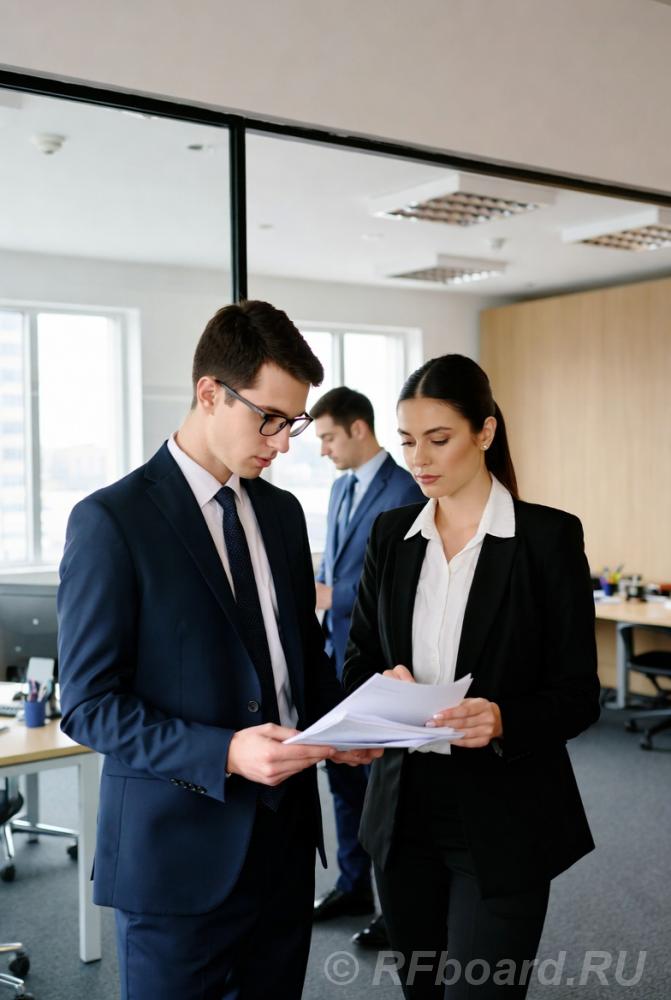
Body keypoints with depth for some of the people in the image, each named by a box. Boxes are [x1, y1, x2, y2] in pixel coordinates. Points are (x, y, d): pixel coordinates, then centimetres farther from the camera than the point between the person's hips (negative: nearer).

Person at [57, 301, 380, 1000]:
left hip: (285, 839, 6)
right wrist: (226, 753, -25)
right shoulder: (111, 522, -13)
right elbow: (88, 705, -14)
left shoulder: (281, 512, 8)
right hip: (178, 853, -6)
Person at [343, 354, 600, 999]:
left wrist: (502, 719, -27)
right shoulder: (391, 534, 5)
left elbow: (578, 695, -8)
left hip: (503, 823, -4)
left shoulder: (548, 536, -8)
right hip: (404, 812, 5)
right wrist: (386, 688, -15)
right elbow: (357, 661, 8)